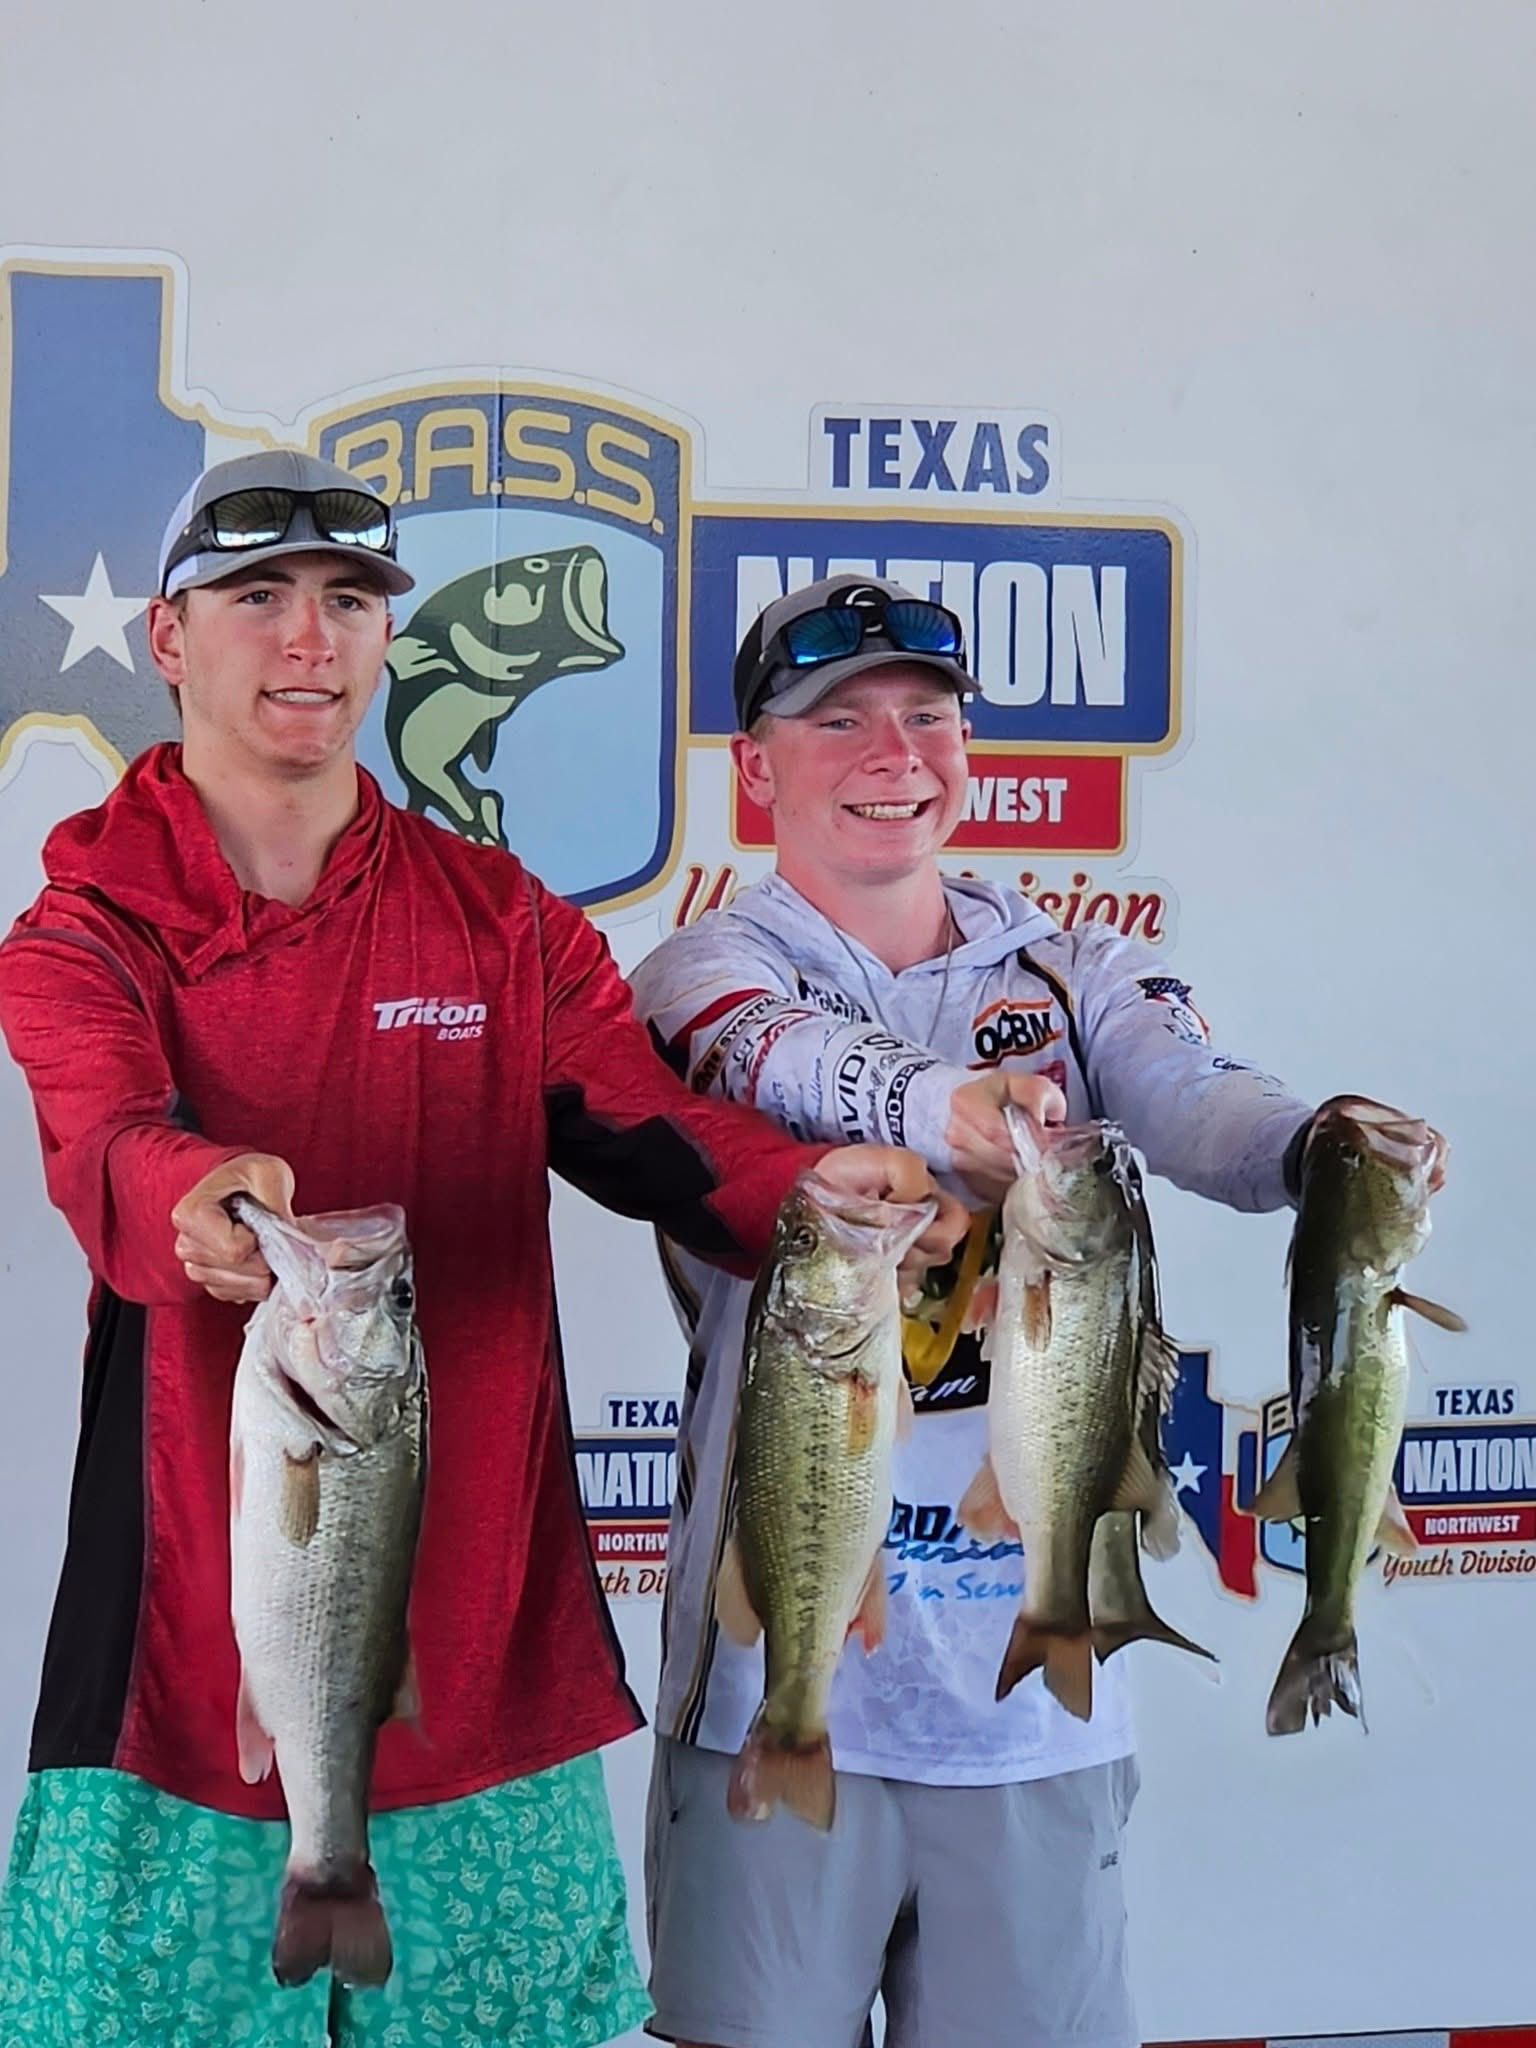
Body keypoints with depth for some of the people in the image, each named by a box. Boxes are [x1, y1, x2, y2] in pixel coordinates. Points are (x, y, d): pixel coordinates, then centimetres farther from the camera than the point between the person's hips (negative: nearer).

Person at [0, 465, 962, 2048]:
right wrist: (198, 1201, -42)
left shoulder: (504, 925, 10)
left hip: (485, 1661, 2)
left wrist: (815, 1187, -25)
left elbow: (648, 1128, -3)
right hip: (192, 1663, -2)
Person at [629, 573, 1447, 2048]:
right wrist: (940, 1100, -45)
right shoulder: (705, 972, 0)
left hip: (1041, 1679, 3)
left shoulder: (1077, 975, 9)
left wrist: (1320, 1147, -34)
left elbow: (1194, 1101, -11)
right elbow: (781, 1058, -23)